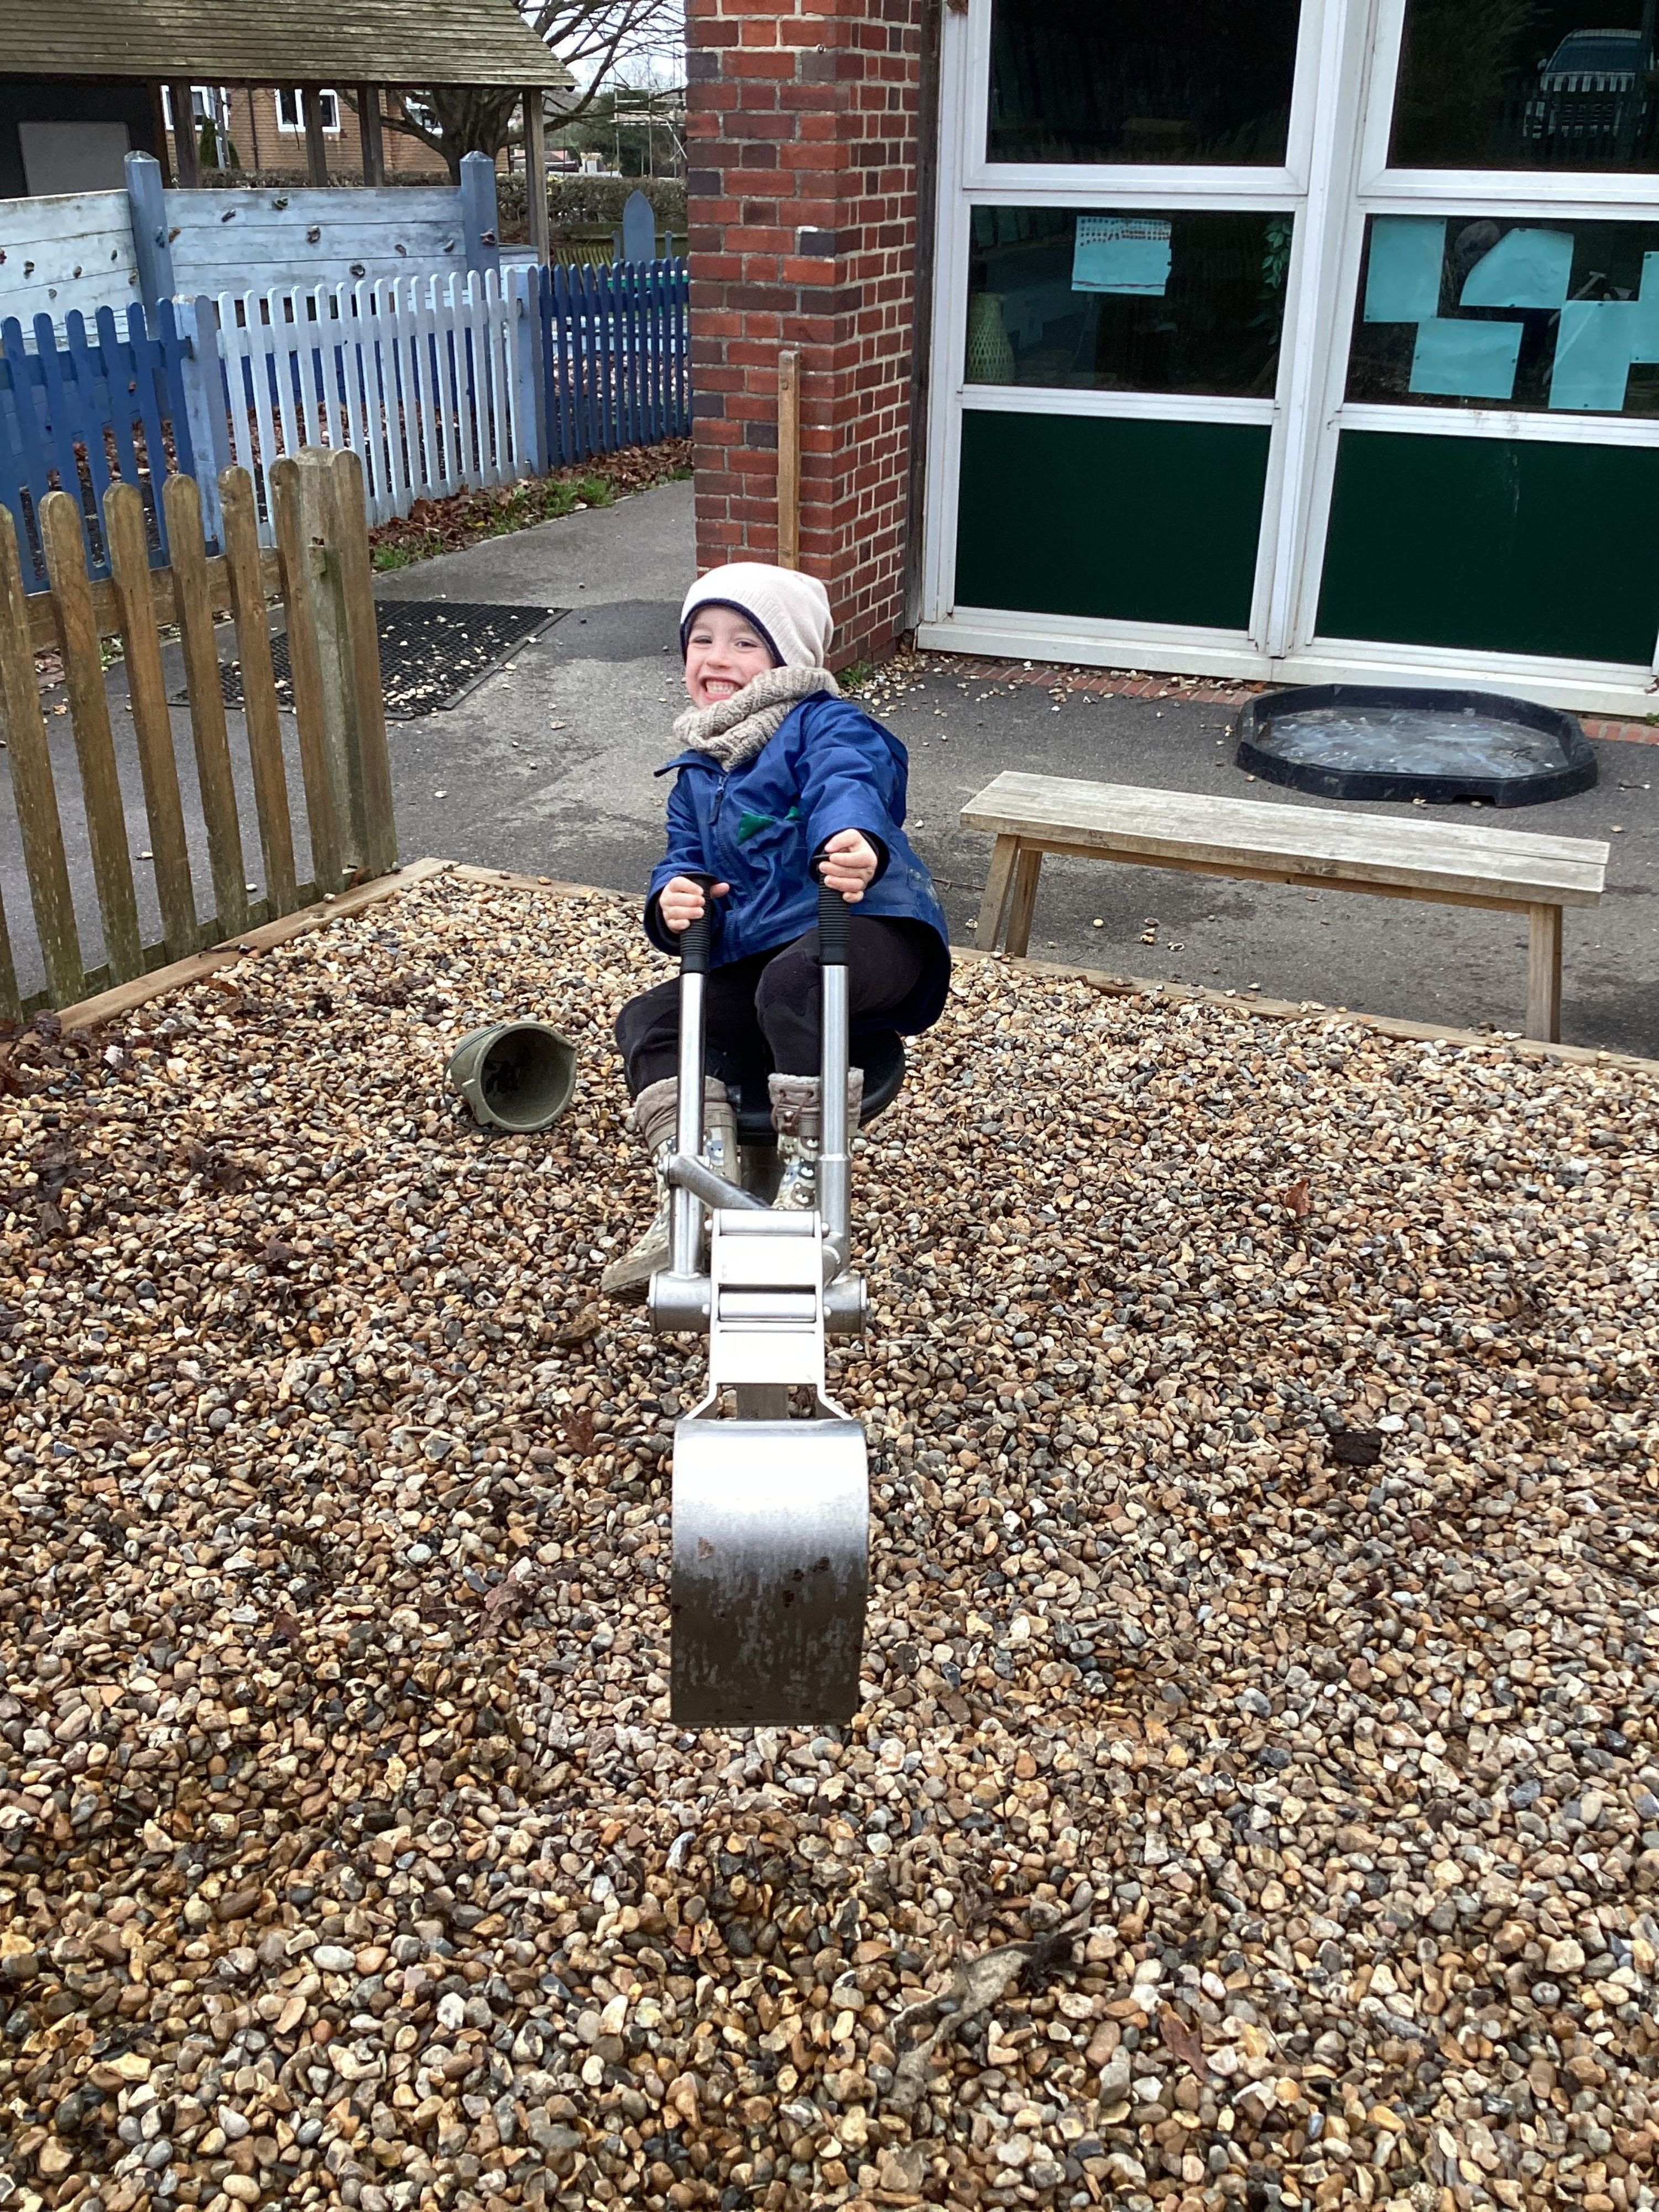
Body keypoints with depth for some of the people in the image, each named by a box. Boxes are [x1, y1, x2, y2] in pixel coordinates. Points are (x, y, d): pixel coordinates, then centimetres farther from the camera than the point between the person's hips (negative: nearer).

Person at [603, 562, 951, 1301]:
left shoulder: (824, 724, -4)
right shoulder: (696, 774, 20)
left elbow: (848, 782, -26)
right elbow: (686, 855, 17)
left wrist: (852, 839, -52)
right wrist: (675, 897, -11)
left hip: (873, 934, -8)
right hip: (751, 963, 8)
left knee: (794, 979, -38)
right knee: (647, 1020, -4)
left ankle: (809, 1183, -30)